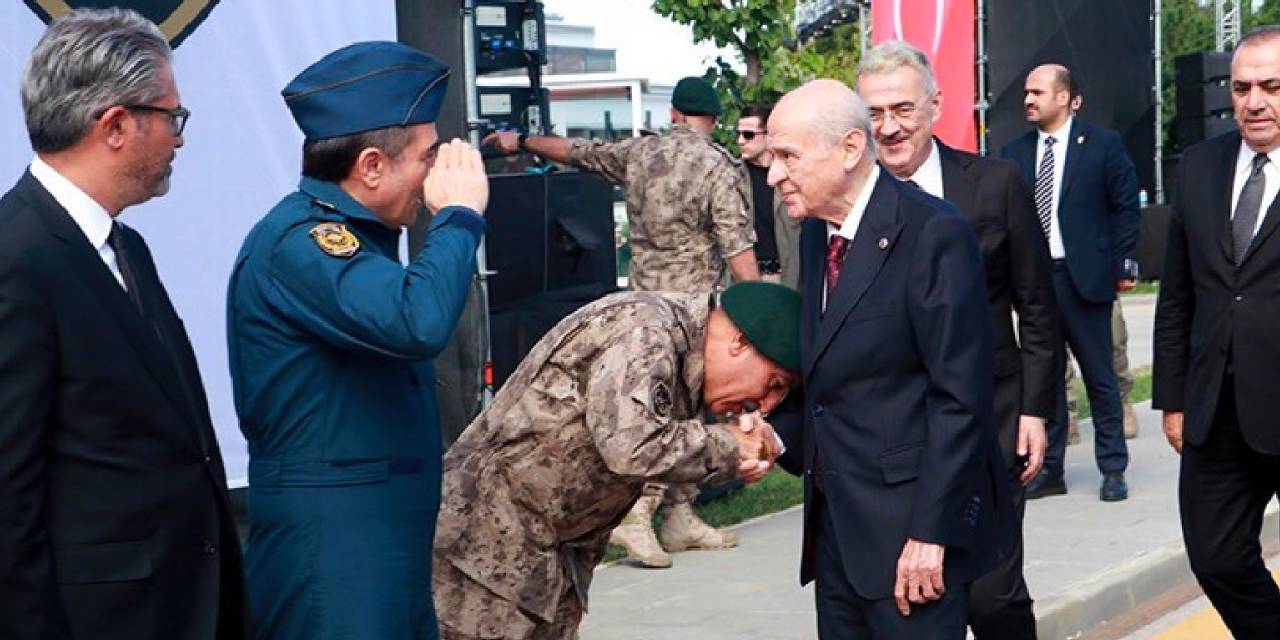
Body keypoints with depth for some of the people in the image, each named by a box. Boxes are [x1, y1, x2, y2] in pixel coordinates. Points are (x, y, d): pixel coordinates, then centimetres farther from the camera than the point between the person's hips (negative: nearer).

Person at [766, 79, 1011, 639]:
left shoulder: (932, 232, -15)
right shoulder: (817, 233, 11)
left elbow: (960, 398, -17)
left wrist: (931, 531, -19)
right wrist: (780, 434, 0)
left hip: (908, 527, -8)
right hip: (834, 521, 8)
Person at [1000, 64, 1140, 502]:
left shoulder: (1102, 145, -1)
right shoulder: (1015, 154, 7)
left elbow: (1125, 207, 0)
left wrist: (1124, 266, -5)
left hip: (1085, 279, -3)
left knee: (1100, 377, 4)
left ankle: (1113, 470, 12)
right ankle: (1049, 470, 16)